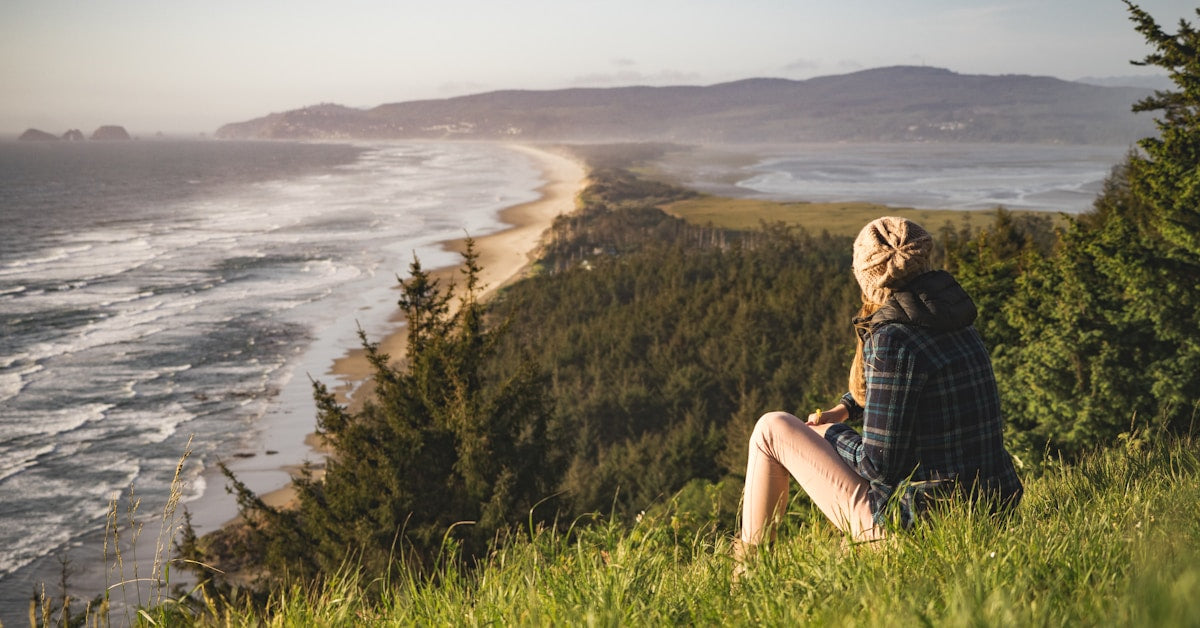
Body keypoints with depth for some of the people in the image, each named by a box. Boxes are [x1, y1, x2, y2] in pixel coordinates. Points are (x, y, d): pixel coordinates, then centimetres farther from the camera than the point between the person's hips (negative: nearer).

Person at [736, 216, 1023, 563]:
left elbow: (881, 465, -19)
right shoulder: (959, 325, 5)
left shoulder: (892, 340, -20)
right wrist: (844, 408, 19)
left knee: (772, 428, 6)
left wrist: (832, 435, 0)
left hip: (915, 522, -8)